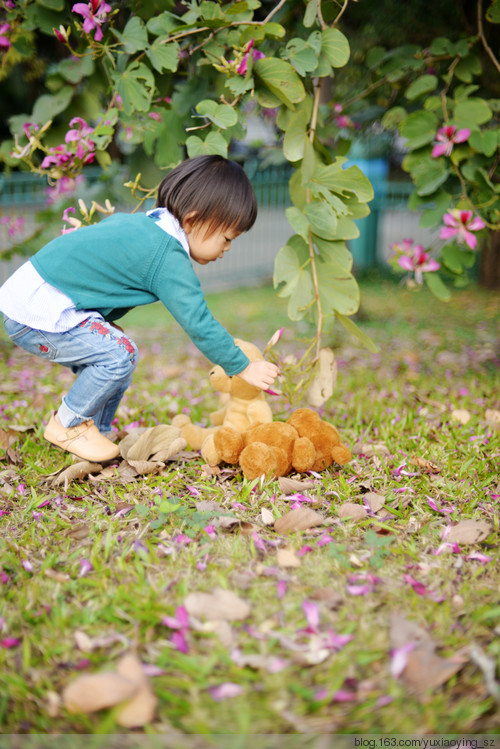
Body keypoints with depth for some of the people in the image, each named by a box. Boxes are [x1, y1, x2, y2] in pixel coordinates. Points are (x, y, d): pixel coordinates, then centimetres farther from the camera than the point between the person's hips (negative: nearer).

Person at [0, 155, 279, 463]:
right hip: (37, 313, -10)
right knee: (119, 354, -16)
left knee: (110, 348, 15)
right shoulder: (168, 258, -17)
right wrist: (243, 368, -8)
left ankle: (95, 432, 23)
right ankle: (67, 425, 3)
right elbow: (199, 323, -17)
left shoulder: (139, 222, 13)